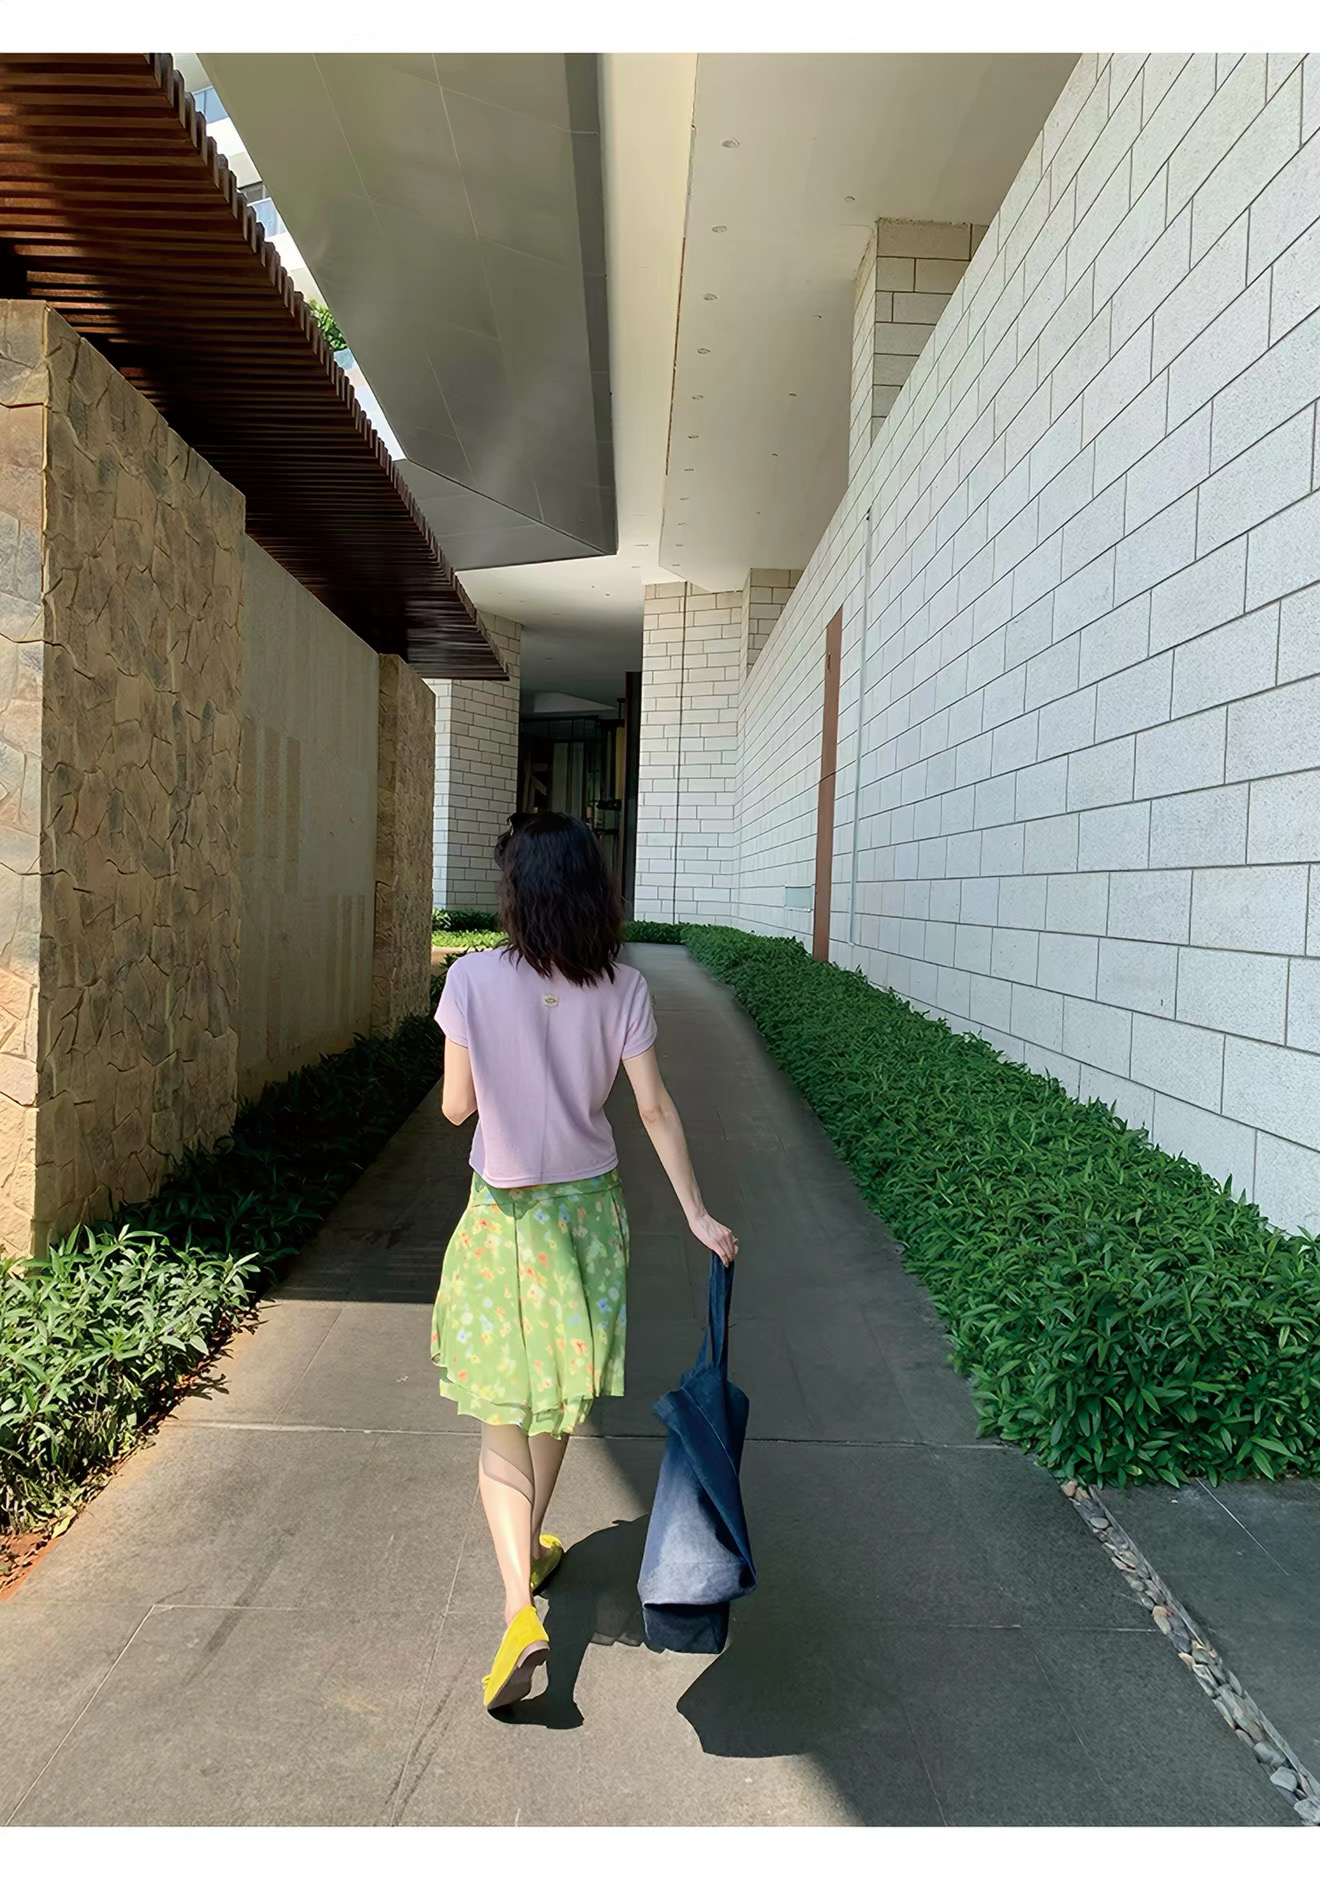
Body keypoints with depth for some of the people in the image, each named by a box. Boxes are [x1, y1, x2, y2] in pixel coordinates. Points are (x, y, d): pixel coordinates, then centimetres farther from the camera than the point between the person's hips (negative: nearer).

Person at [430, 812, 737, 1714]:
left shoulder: (474, 978, -15)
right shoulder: (622, 988, -10)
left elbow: (456, 1105, -8)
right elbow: (655, 1108, -8)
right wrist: (698, 1213, 1)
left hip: (503, 1215, -2)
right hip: (588, 1209, 2)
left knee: (505, 1417, 9)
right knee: (559, 1401, 22)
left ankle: (519, 1606, -2)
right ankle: (531, 1549, 43)